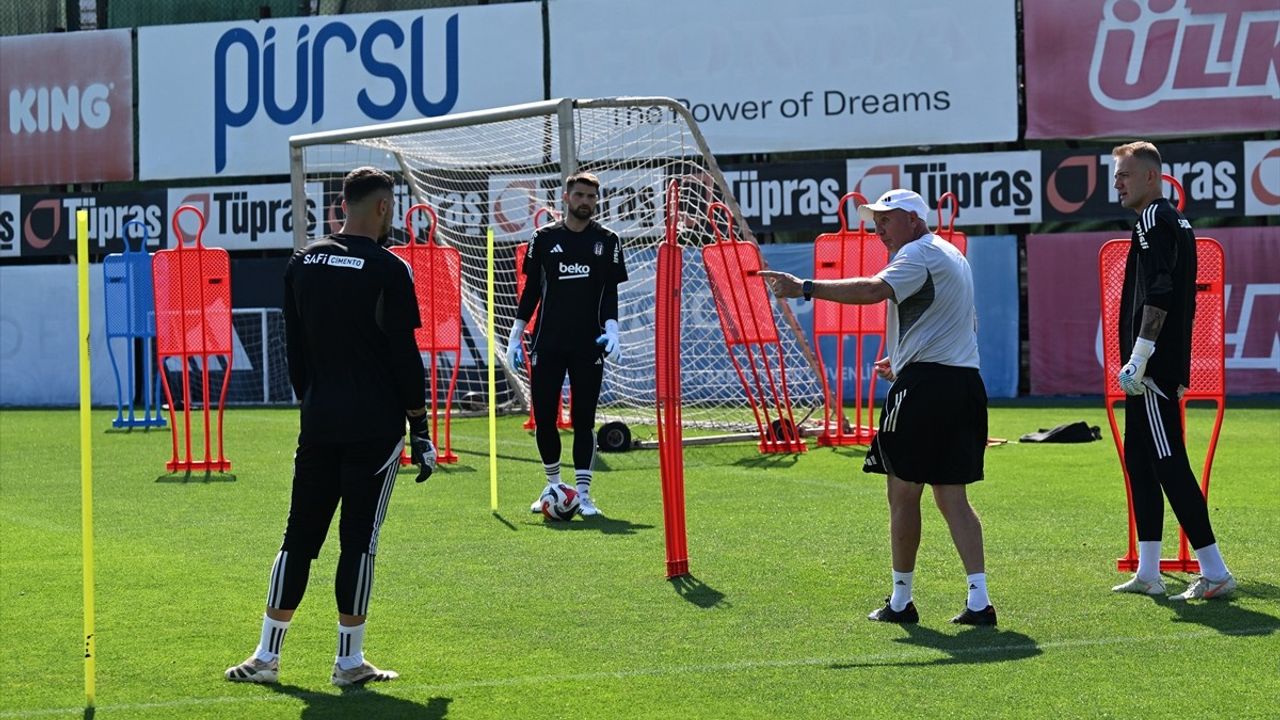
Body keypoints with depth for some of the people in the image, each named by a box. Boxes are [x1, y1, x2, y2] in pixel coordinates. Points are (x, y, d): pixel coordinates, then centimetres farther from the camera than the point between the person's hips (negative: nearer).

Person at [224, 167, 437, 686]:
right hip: (375, 426, -5)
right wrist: (420, 430, -3)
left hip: (318, 424, 5)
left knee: (299, 536, 9)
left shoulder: (302, 263, 9)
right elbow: (404, 356, -8)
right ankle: (349, 661, 5)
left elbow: (294, 348, 13)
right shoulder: (388, 270, -8)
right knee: (359, 540, 0)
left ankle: (266, 656, 10)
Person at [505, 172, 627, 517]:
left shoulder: (607, 241, 6)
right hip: (547, 344, 1)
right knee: (543, 417, 1)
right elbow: (531, 289, 10)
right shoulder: (544, 238, 6)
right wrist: (516, 334, 6)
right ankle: (552, 486, 18)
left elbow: (609, 293, 3)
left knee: (583, 419, 0)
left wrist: (611, 329, -13)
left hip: (588, 345, -1)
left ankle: (582, 492, 4)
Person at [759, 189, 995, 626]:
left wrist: (805, 288, -28)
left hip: (924, 385, -9)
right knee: (952, 497, 8)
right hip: (964, 382, 9)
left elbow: (873, 290, -27)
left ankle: (900, 601, 7)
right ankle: (978, 601, -1)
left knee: (903, 492, 1)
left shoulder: (919, 254, -8)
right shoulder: (952, 257, 23)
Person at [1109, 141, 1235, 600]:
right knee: (1139, 458, 14)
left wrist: (1138, 360, -22)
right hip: (1166, 368, 11)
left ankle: (1214, 571, -11)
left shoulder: (1154, 220, -11)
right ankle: (1147, 572, 18)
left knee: (1169, 464, -10)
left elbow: (1158, 296, -21)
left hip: (1153, 367, -11)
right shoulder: (1176, 222, 20)